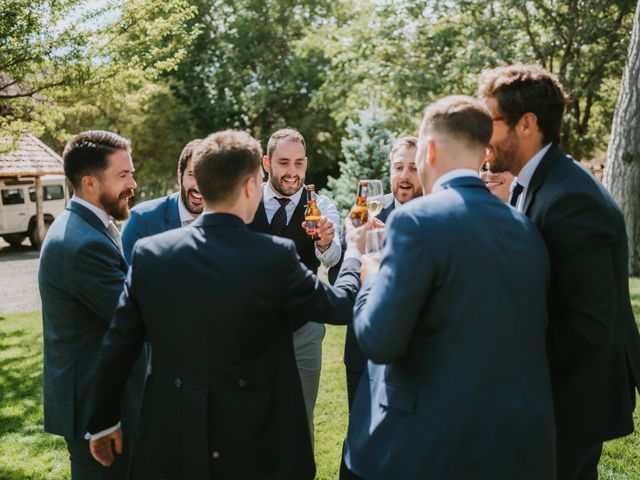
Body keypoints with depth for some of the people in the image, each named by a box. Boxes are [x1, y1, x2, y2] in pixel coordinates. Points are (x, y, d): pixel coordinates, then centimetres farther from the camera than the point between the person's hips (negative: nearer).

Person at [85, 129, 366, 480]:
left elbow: (117, 345, -2)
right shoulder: (275, 256, -17)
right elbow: (341, 306, -2)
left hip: (173, 441, 3)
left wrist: (103, 420, 12)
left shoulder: (149, 252, -9)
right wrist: (355, 252, 18)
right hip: (257, 445, -2)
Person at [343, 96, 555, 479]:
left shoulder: (417, 219, -15)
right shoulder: (527, 228, 5)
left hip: (433, 446, -5)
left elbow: (379, 340, -16)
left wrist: (370, 277, 2)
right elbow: (529, 331, 12)